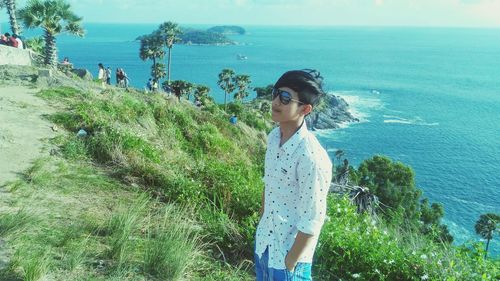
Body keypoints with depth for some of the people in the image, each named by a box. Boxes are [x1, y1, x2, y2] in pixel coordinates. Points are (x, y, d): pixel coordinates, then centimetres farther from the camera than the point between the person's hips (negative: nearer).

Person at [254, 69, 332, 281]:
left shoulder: (312, 157, -29)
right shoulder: (274, 136, -5)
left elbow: (311, 222, -22)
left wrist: (290, 264, -15)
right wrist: (260, 227, 15)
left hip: (289, 251, -7)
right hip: (264, 241, 7)